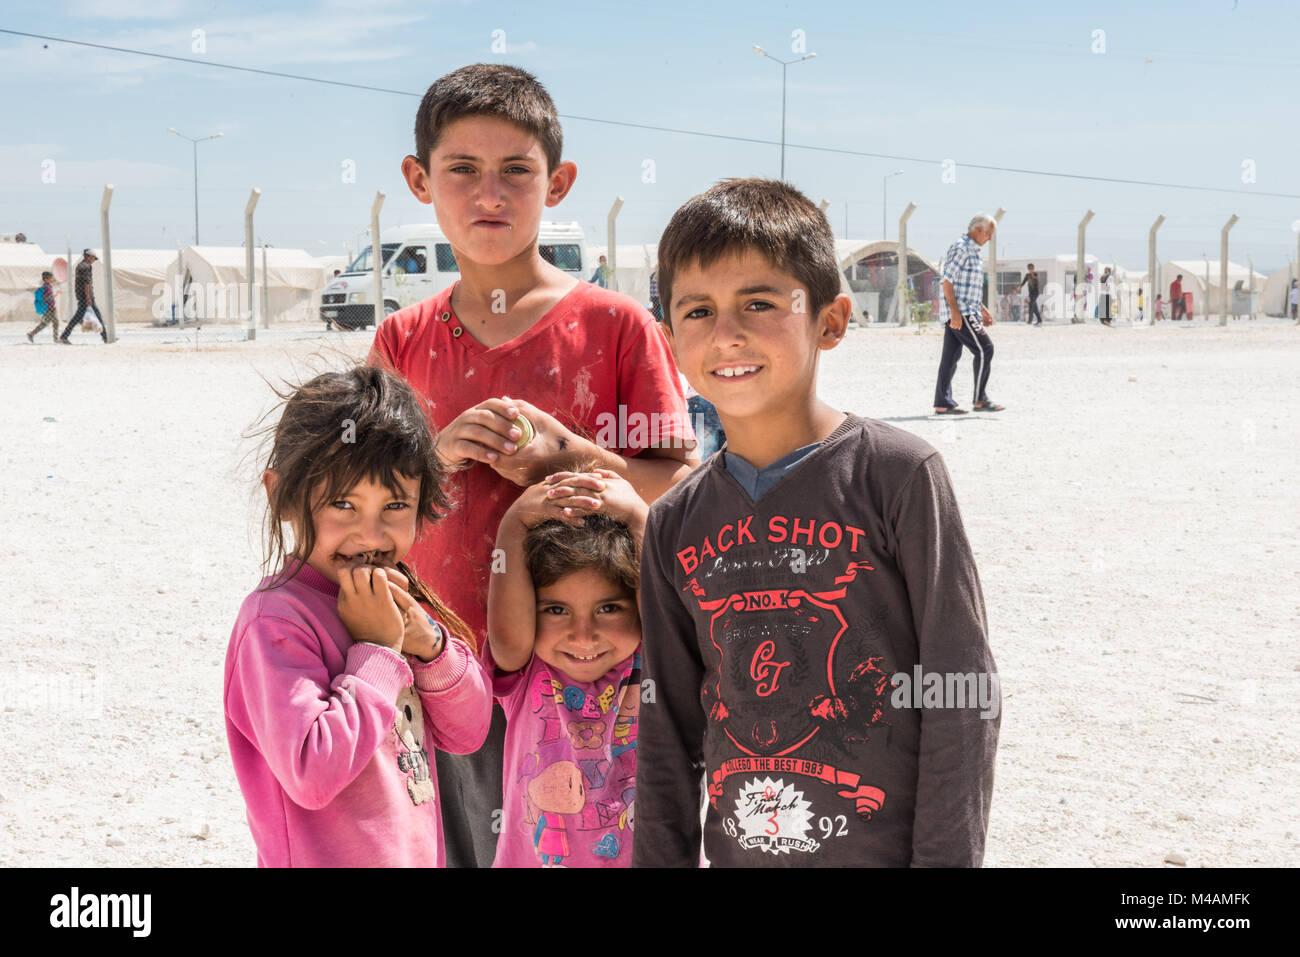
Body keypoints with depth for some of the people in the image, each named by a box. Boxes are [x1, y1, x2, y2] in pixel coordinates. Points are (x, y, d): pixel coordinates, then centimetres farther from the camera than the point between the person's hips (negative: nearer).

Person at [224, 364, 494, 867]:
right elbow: (311, 775, -28)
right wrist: (379, 650, -22)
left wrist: (427, 642, -13)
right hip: (327, 861, -6)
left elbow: (466, 734, 3)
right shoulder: (276, 620, -20)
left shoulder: (399, 595, 1)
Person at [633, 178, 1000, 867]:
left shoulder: (897, 474, -11)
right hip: (737, 851, 4)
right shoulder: (675, 525, 3)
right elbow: (668, 733, 9)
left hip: (888, 849, -4)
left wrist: (946, 859, -14)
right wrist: (663, 860, 6)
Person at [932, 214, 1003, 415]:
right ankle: (980, 400, -7)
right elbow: (947, 281, -18)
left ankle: (943, 403, 7)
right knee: (984, 349, -9)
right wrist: (955, 312, -23)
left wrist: (982, 309, 24)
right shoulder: (961, 248, -12)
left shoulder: (972, 251, 21)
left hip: (963, 312, 10)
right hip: (960, 312, -10)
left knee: (951, 356, 7)